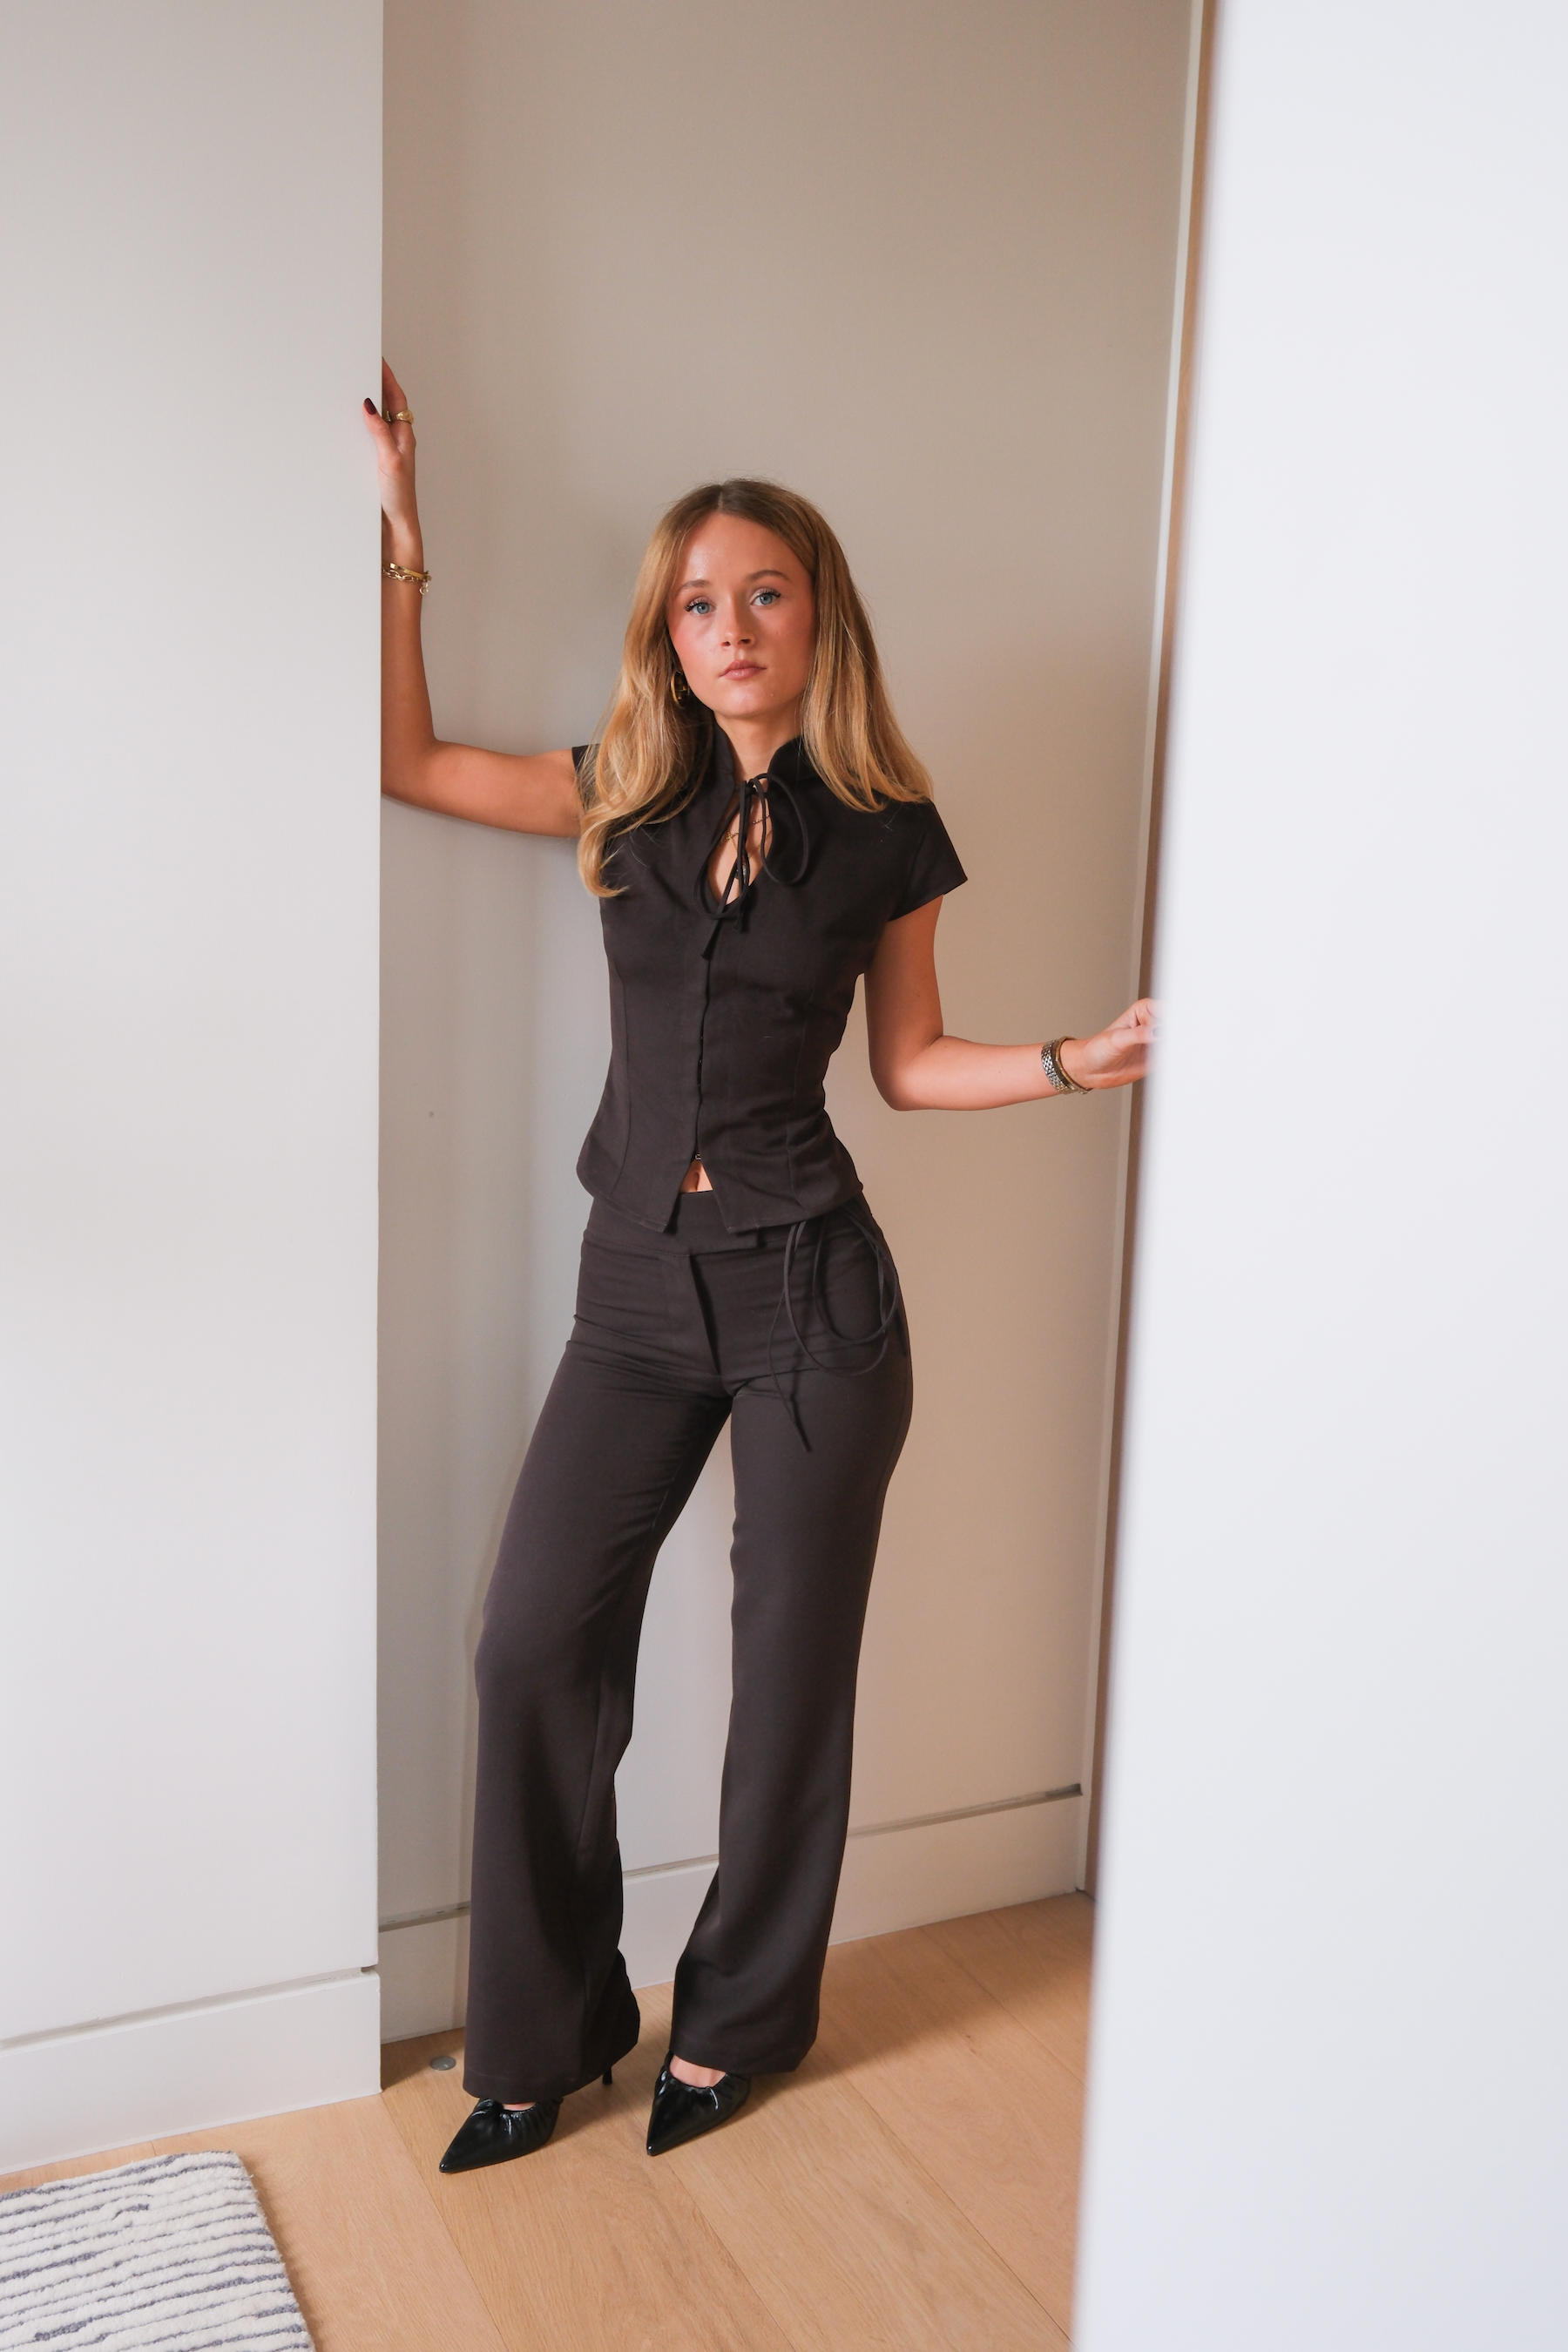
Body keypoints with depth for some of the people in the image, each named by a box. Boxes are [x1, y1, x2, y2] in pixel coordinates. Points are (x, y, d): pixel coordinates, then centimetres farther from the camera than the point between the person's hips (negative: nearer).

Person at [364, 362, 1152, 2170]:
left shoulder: (884, 832, 0)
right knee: (535, 1642, -1)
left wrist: (1085, 1058, -6)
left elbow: (908, 1064, 8)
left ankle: (736, 2021, 29)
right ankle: (546, 2035, 19)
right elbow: (407, 757, 13)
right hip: (638, 1291, 3)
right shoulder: (629, 799, 6)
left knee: (790, 1661, 7)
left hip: (808, 1289, -2)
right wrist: (400, 532, 12)